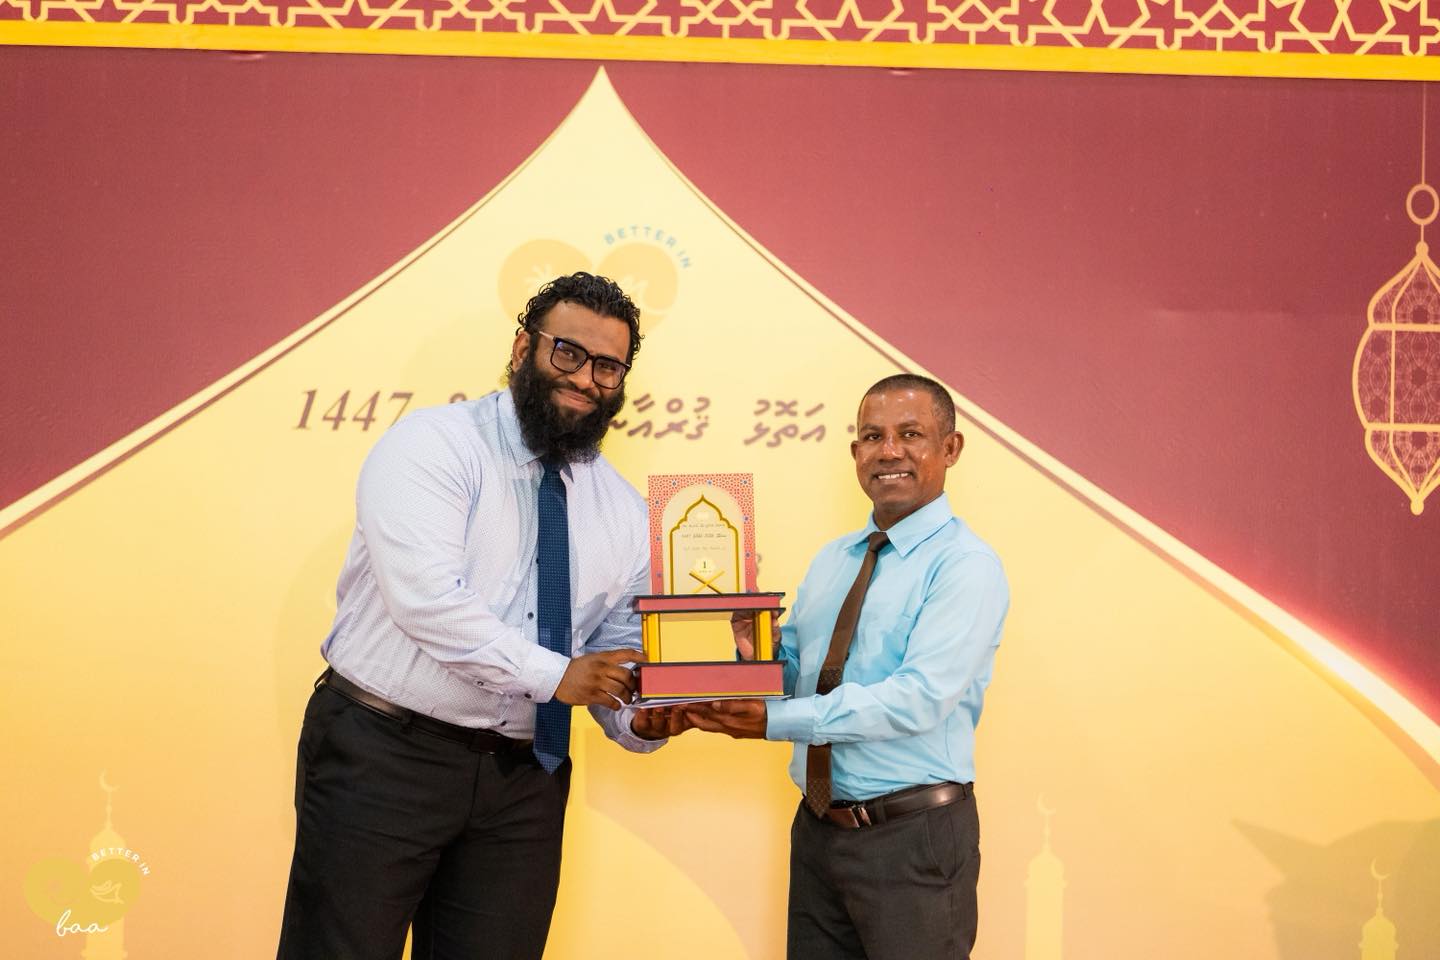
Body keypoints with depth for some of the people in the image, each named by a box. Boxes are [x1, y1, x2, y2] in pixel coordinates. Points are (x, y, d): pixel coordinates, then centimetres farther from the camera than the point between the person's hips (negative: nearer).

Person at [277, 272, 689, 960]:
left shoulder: (625, 513, 10)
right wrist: (552, 673, -20)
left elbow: (620, 652, 12)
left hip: (524, 776, 5)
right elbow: (427, 598, -21)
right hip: (383, 755, -5)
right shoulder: (432, 444, -8)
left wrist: (640, 722, -9)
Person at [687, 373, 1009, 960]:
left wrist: (775, 721, -24)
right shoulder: (831, 560, 12)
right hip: (818, 828, 6)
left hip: (914, 839, -6)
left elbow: (920, 697, -22)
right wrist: (755, 649, -12)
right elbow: (791, 674, 10)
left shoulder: (966, 565, -12)